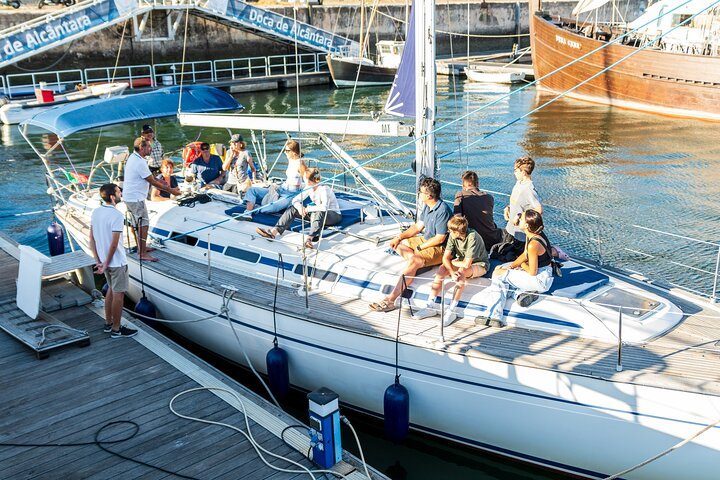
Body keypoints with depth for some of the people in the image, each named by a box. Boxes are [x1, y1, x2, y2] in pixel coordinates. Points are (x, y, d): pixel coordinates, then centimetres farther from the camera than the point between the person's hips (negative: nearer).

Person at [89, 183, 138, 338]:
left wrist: (98, 261, 7)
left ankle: (108, 323, 32)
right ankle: (116, 329, 12)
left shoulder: (95, 212, 2)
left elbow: (92, 239, 5)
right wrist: (106, 264, -14)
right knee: (119, 294, 3)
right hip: (117, 261, -8)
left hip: (104, 260, 8)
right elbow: (114, 244, -23)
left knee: (111, 289, 23)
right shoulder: (117, 215, -22)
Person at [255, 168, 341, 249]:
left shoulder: (324, 189, -25)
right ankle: (274, 231, -25)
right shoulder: (309, 188, -2)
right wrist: (299, 207, -23)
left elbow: (325, 207, -42)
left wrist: (307, 209, -34)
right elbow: (295, 200, 0)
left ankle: (310, 238, -59)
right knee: (293, 209, -9)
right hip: (316, 213, 7)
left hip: (334, 215, -7)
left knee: (319, 212, -43)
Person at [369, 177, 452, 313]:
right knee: (398, 244, 6)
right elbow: (418, 226, 14)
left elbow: (440, 238, -24)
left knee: (413, 261, -32)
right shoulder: (427, 206, 6)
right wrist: (399, 237, 3)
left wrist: (419, 248, -15)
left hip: (440, 248, -11)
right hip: (426, 240, 11)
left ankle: (390, 300, -36)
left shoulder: (442, 210, -24)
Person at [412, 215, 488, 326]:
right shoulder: (453, 235, -12)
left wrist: (454, 262, -13)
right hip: (461, 262, 6)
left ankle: (452, 310, -31)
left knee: (461, 272, -37)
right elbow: (445, 257, -14)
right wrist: (452, 273, -31)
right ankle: (431, 306, -15)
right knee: (442, 269, -19)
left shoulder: (472, 237, -31)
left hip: (479, 265, -6)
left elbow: (466, 264, -32)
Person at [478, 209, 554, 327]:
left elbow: (532, 272, -22)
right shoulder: (531, 234, 1)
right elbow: (525, 255, 13)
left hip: (541, 280, -10)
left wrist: (522, 265, -3)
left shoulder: (533, 245, -27)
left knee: (498, 274, -7)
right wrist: (511, 266, 1)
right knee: (499, 268, 17)